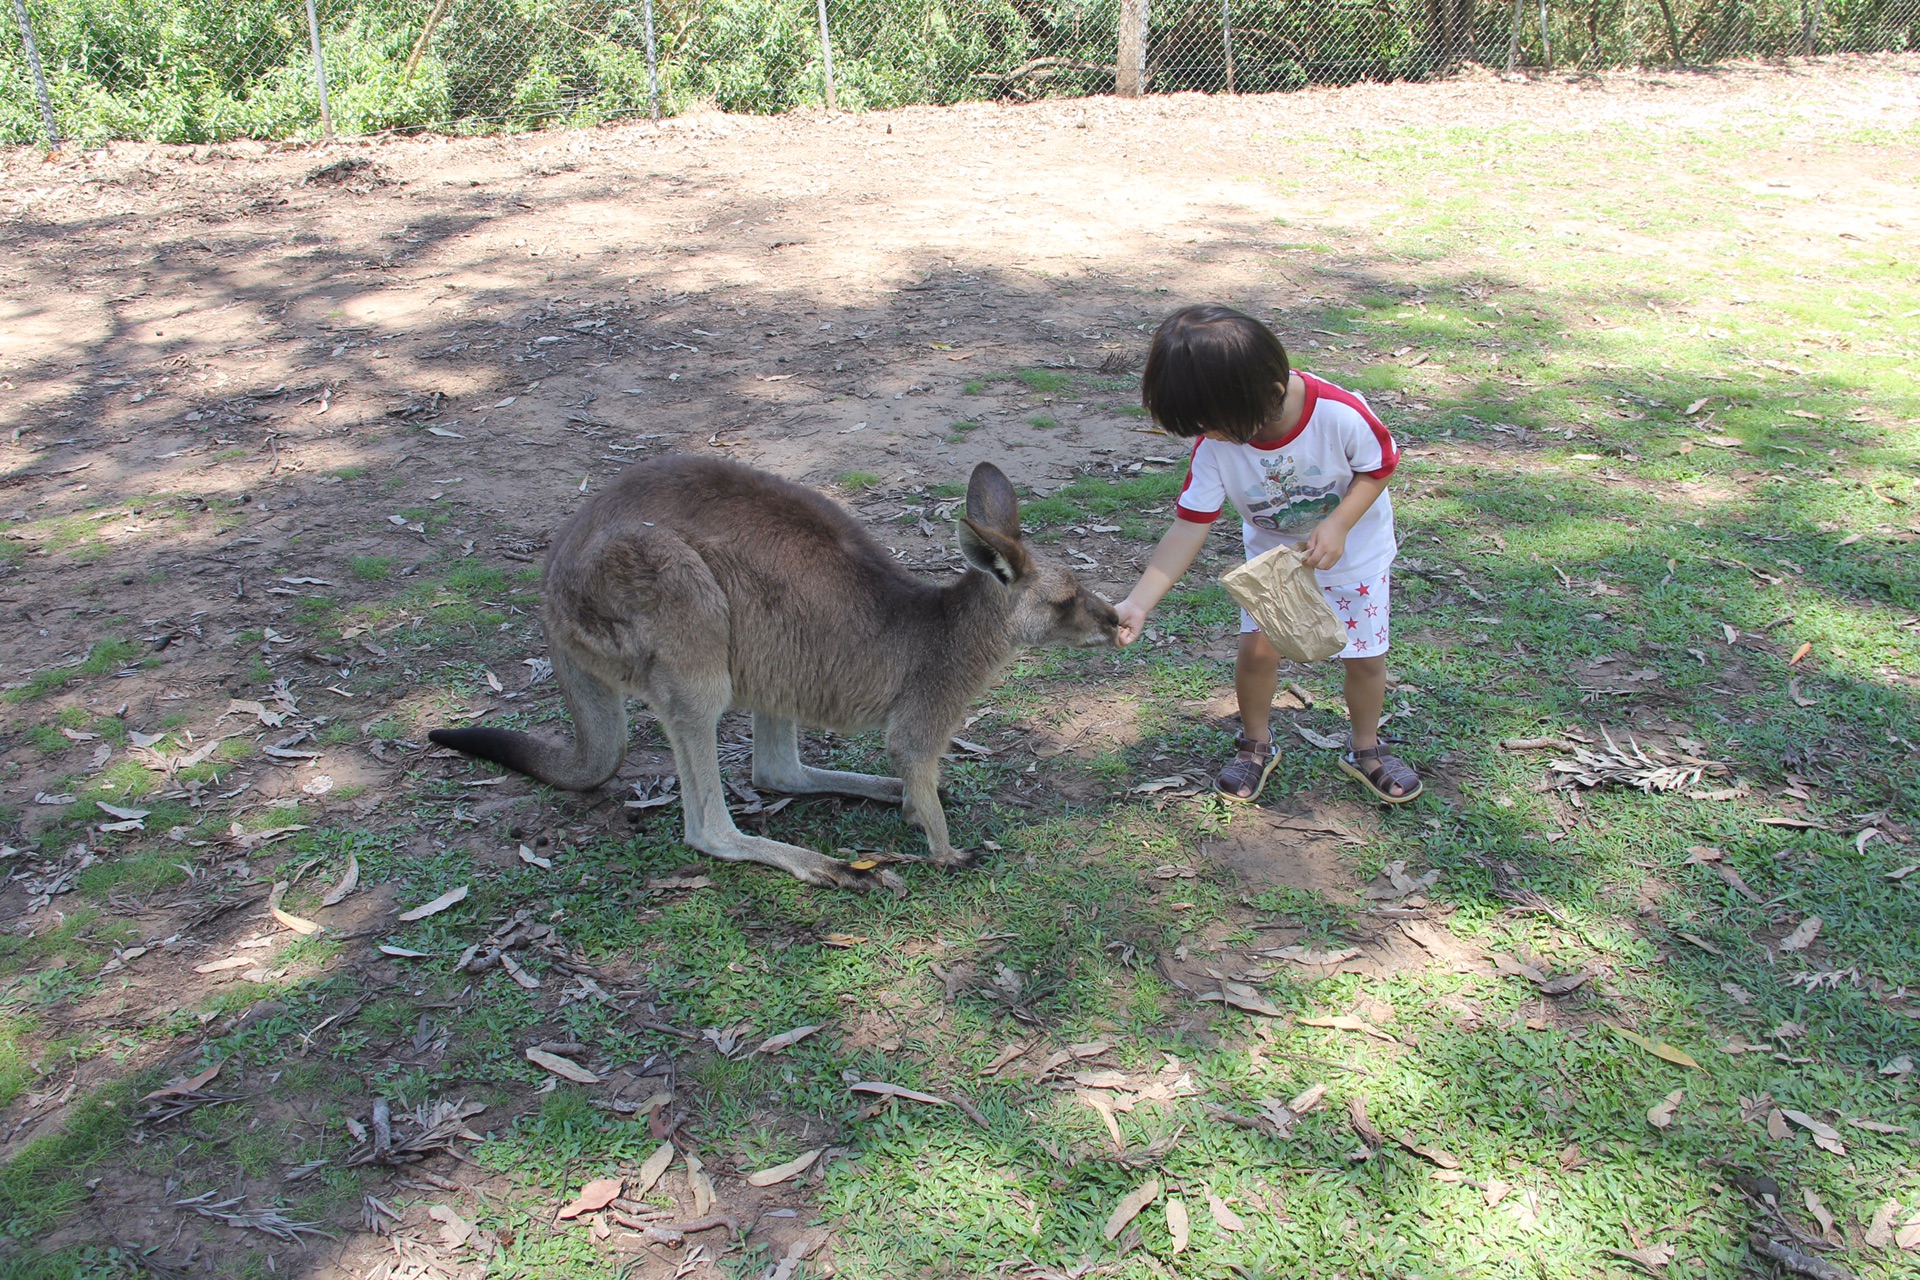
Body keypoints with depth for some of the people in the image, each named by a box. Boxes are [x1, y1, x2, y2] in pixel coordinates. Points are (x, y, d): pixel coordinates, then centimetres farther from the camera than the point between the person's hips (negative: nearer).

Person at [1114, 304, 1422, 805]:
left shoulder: (1340, 413, -36)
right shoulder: (1213, 447, -28)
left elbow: (1379, 467, -17)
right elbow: (1190, 527, -26)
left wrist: (1337, 525, -32)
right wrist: (1138, 603, -35)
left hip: (1353, 549, -1)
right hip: (1272, 551, 1)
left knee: (1366, 655, 5)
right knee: (1257, 647, -6)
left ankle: (1365, 749, 32)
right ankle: (1256, 745, 21)